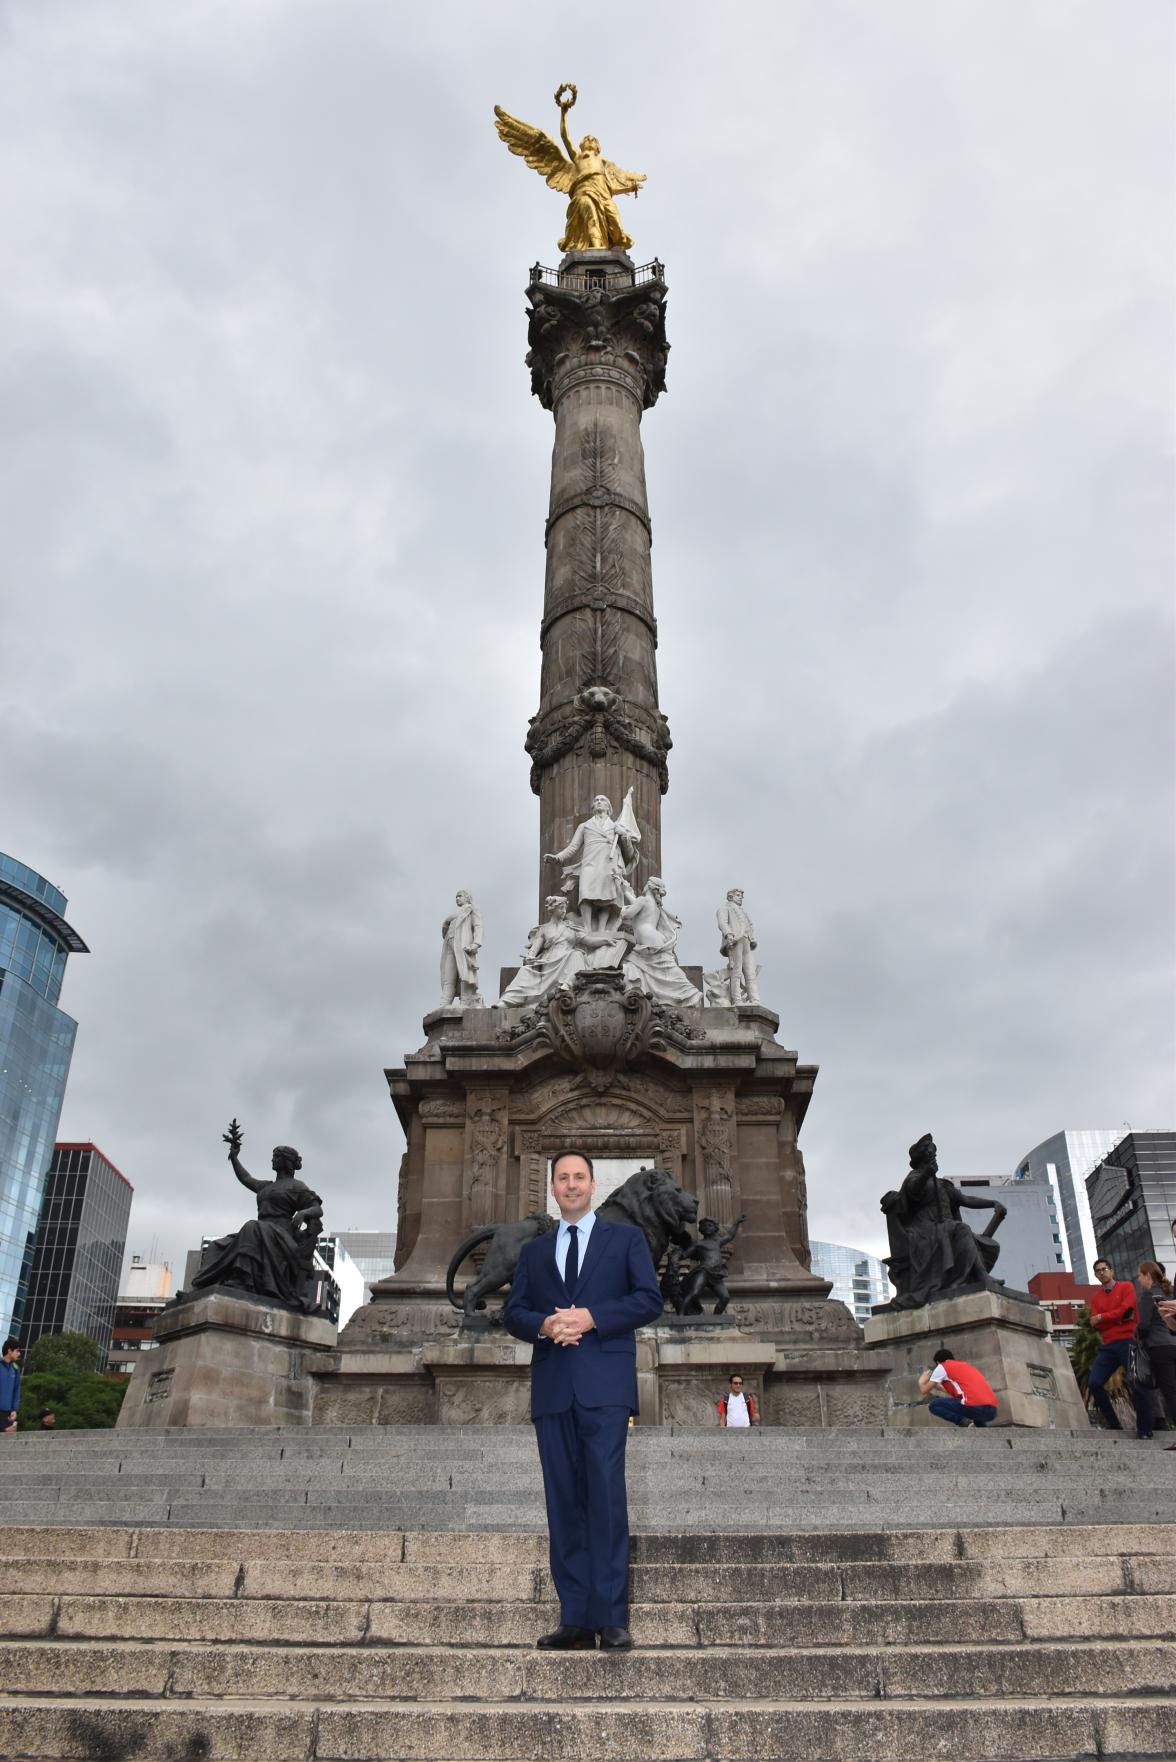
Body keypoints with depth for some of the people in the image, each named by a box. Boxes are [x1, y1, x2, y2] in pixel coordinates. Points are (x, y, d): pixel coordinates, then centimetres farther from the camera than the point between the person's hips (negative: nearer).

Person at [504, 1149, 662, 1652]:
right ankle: (574, 1619, 8)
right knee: (563, 1503, 3)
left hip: (604, 1384, -3)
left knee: (606, 1497, -9)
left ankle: (612, 1619, -5)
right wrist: (543, 1325, -9)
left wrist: (591, 1317, -11)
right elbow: (512, 1311, 12)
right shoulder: (533, 1251, 20)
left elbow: (649, 1299, 0)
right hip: (552, 1387, 4)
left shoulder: (626, 1238, 11)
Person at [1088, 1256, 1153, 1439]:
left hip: (1128, 1342, -5)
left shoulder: (1126, 1286, 5)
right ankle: (1113, 1424, 4)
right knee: (1094, 1382, -7)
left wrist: (1101, 1317, -2)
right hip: (1108, 1346, 5)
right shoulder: (1096, 1298, 17)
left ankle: (1144, 1430, 1)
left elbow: (1125, 1310, -10)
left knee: (1137, 1385, -7)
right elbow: (1096, 1324, 5)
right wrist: (1117, 1318, -9)